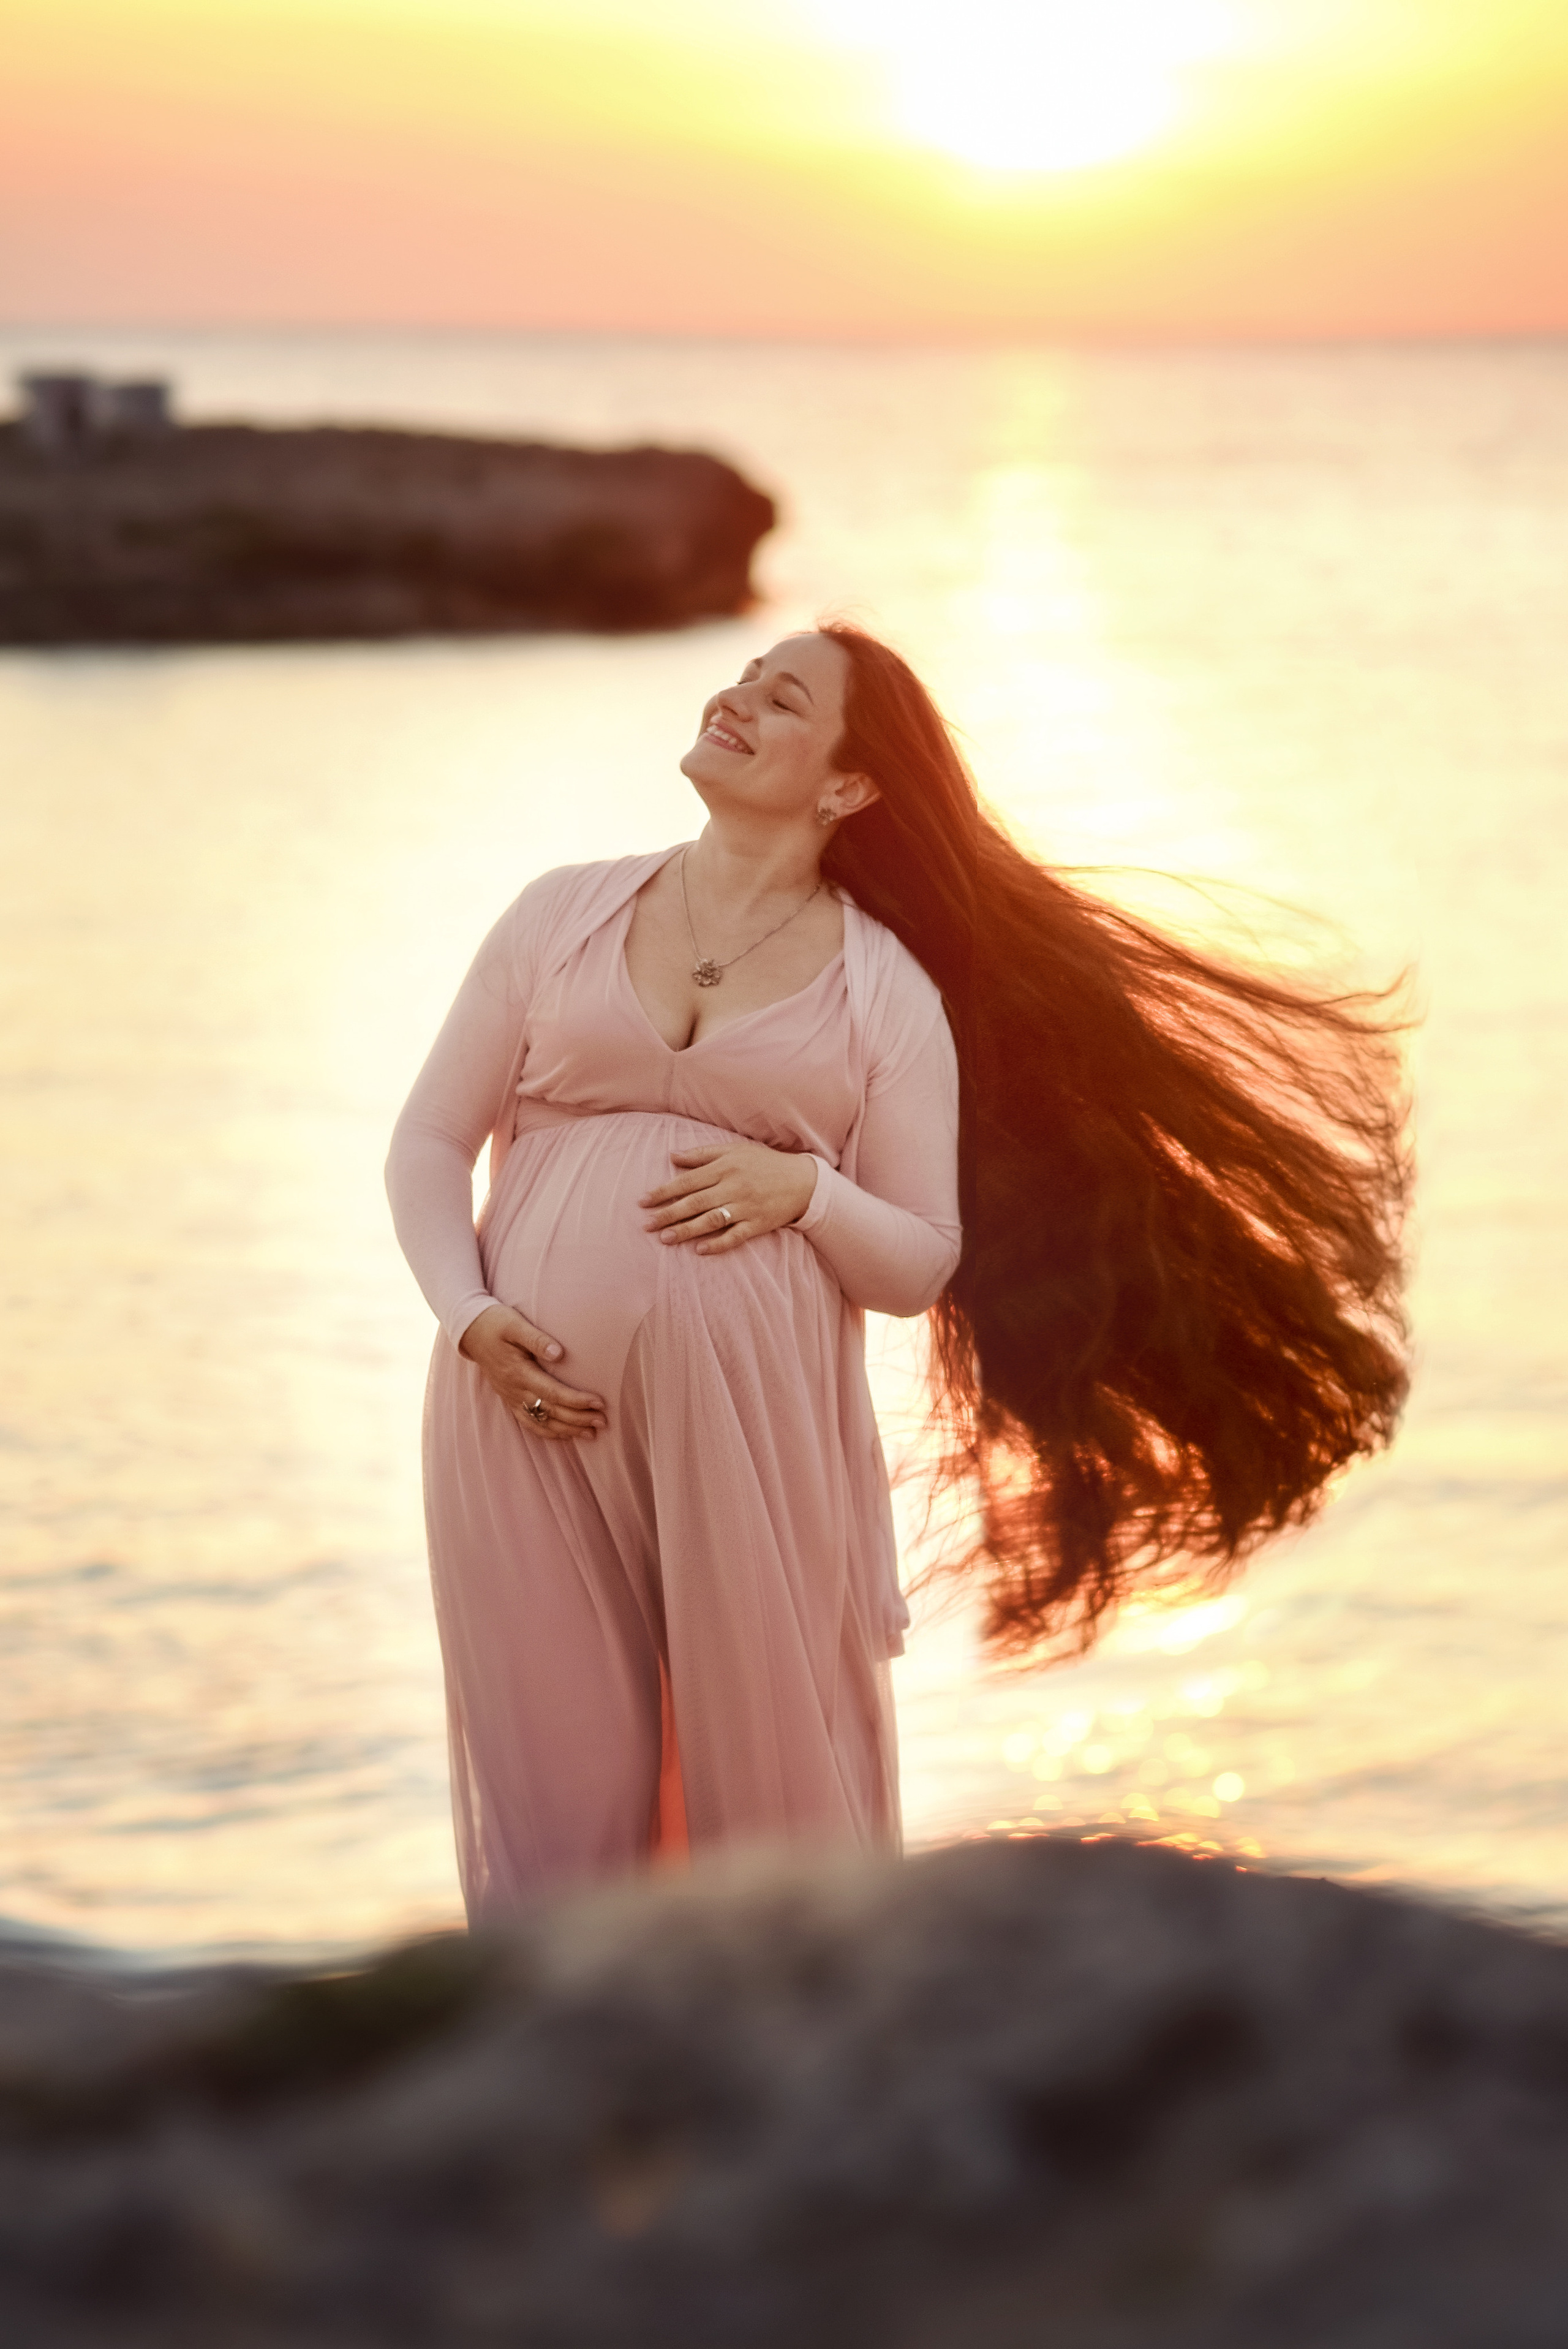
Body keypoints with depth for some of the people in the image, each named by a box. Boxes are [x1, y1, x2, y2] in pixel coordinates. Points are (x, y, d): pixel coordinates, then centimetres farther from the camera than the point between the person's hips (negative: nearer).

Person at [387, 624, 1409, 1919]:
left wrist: (806, 1191, -12)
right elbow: (431, 1141, 11)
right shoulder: (562, 913, 12)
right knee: (558, 1790, 2)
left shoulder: (889, 992, 8)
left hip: (756, 1411, -1)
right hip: (534, 1399, 1)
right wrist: (470, 1316, -6)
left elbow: (921, 1264, 7)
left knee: (776, 1786, 1)